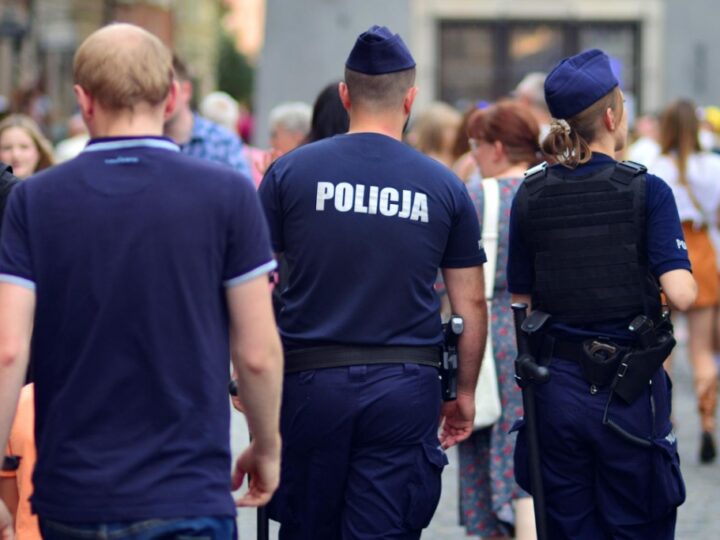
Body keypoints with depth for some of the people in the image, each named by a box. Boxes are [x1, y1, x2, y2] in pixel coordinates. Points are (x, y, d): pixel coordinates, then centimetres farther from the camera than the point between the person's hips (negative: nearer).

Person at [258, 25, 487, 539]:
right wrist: (465, 394, 17)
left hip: (312, 380, 0)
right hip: (406, 385, 0)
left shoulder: (290, 172, 0)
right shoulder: (444, 187, 3)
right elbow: (472, 305, 6)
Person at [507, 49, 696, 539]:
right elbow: (681, 295, -17)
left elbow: (522, 302, 5)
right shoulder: (647, 191, -10)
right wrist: (687, 279, 5)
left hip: (558, 386, 3)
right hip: (630, 388, -3)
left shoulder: (531, 196, 2)